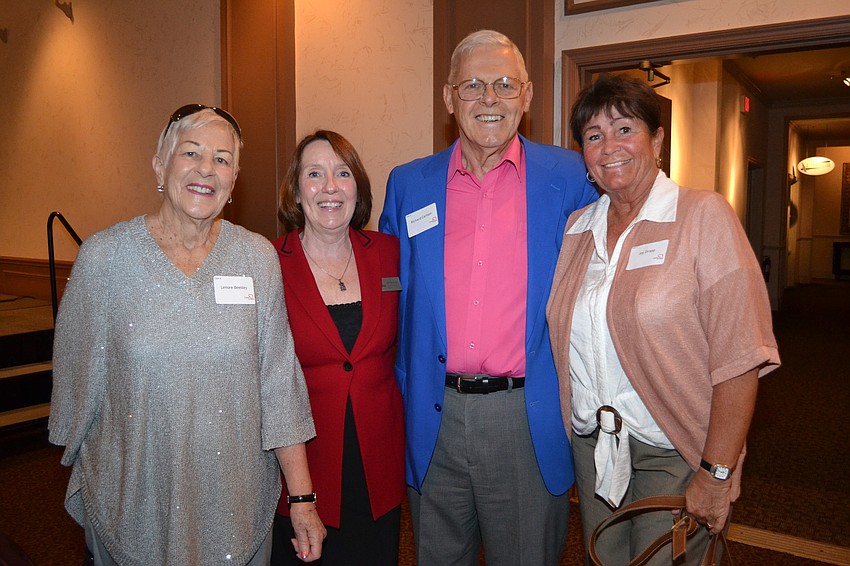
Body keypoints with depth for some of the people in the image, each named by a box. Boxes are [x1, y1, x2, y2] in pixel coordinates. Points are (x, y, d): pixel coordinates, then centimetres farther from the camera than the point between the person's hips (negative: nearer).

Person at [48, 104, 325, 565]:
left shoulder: (258, 258, -6)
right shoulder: (103, 257, -9)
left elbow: (279, 382, -6)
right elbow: (78, 381, 1)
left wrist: (302, 497, -6)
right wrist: (84, 471, 10)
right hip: (135, 500, -1)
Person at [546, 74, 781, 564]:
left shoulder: (704, 216, -11)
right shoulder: (577, 228, 6)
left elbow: (739, 357, -16)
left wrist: (716, 473, -18)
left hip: (674, 454, -5)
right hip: (591, 447, 5)